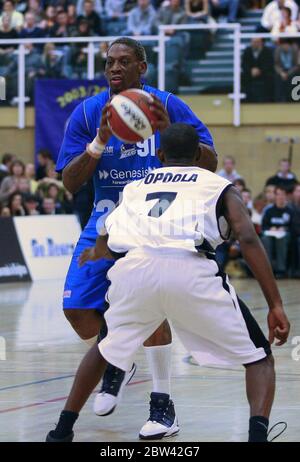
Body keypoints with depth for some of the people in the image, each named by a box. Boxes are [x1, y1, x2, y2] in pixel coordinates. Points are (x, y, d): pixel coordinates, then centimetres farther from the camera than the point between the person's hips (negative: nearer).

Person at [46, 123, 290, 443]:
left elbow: (103, 245, 41)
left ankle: (62, 431, 34)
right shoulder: (219, 185, 25)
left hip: (132, 267, 3)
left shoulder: (137, 186, 33)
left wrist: (93, 255, 65)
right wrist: (276, 305, 5)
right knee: (259, 357, 12)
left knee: (107, 348, 34)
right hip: (190, 271, -3)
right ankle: (257, 434, -12)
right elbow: (248, 239, 7)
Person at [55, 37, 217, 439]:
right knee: (76, 305, -5)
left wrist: (169, 131, -28)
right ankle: (115, 367, 25)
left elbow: (210, 164, -12)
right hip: (107, 220, 4)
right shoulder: (87, 113, -4)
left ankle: (163, 402, -8)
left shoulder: (167, 105, -10)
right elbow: (69, 183, -8)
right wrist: (99, 142, -24)